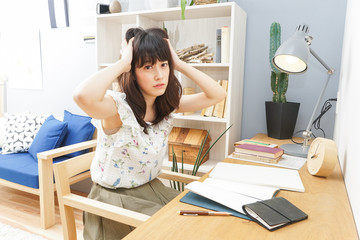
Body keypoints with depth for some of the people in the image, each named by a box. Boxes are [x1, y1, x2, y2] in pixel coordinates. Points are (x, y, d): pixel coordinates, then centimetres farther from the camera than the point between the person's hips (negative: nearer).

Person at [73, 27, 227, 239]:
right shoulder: (118, 107, -24)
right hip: (115, 197, -6)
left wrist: (180, 64, -13)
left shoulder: (168, 104, -5)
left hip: (152, 189, 6)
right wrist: (122, 63, -33)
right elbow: (84, 96, -48)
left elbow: (218, 94, -7)